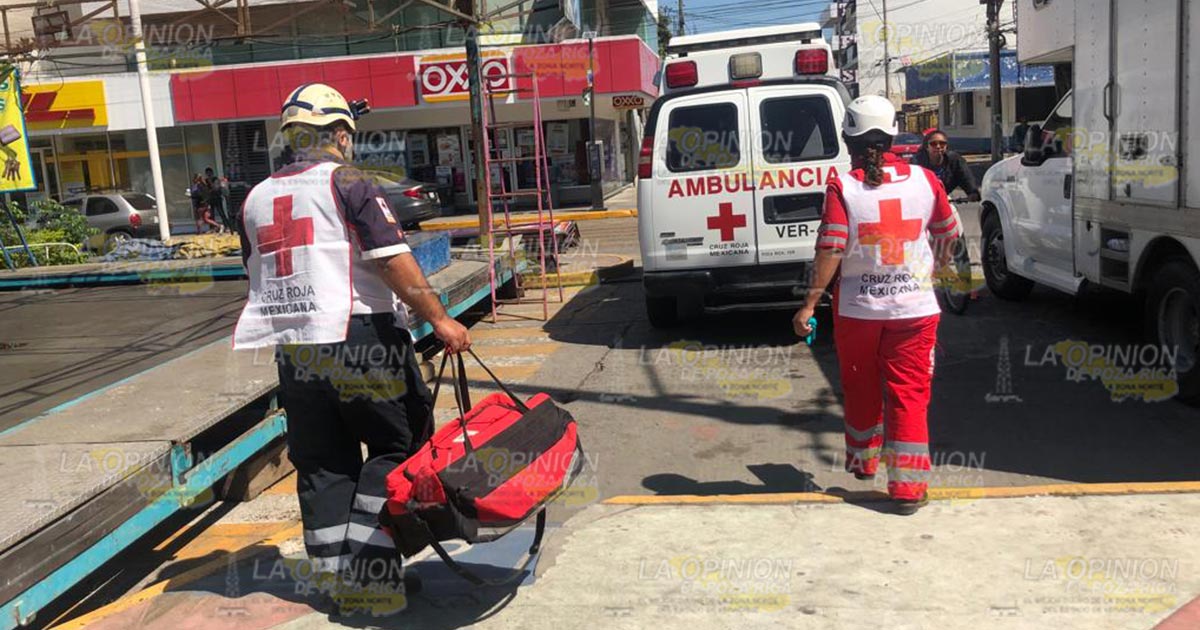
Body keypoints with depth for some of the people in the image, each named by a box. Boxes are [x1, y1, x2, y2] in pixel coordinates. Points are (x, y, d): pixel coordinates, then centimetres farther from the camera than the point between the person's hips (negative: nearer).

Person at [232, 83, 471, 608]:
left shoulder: (256, 198, 16)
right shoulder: (347, 183, -6)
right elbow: (392, 260, -15)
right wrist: (439, 319, -13)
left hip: (292, 347, 7)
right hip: (361, 338, -6)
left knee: (323, 462, 12)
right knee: (396, 445, 5)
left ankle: (339, 573, 16)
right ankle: (370, 565, -1)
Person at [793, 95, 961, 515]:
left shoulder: (842, 188, -11)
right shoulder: (923, 180, -2)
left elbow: (829, 251, -15)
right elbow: (948, 233, 12)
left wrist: (810, 304, -8)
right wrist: (940, 265, 33)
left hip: (857, 308, -1)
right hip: (915, 306, 1)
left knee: (860, 387, 19)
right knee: (909, 393, 5)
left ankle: (863, 460, 37)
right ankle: (907, 485, 3)